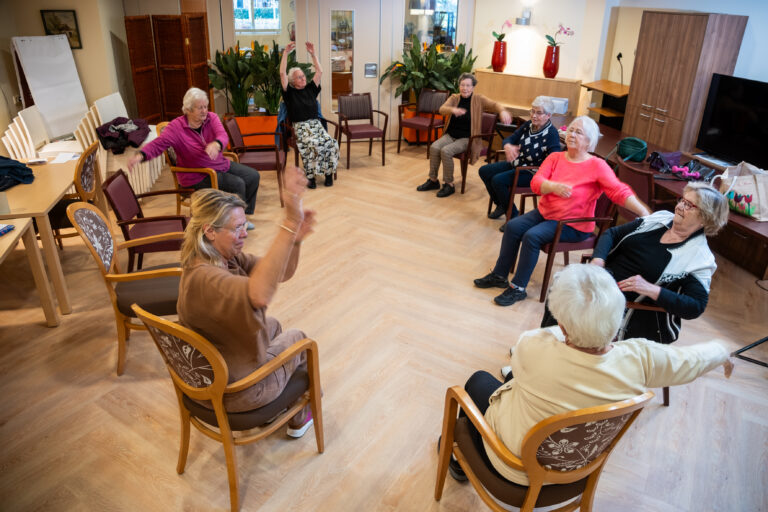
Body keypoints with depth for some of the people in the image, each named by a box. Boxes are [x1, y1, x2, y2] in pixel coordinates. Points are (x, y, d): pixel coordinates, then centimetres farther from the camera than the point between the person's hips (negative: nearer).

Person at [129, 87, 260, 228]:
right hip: (197, 176, -7)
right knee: (237, 184, -24)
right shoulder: (176, 127, -15)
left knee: (253, 176, 1)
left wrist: (216, 144, -48)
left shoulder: (211, 118, -4)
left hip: (220, 164, 7)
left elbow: (223, 135, -22)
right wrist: (141, 155, -46)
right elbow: (158, 144, -25)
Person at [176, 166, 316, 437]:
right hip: (233, 390, -8)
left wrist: (296, 238, -27)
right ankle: (298, 418, 44)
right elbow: (260, 294, -57)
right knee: (298, 339, 15)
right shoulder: (202, 278, -37)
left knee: (273, 326, 30)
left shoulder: (228, 256, -8)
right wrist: (289, 223, -62)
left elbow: (282, 273, -7)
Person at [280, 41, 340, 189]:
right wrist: (286, 53, -6)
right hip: (300, 127, -3)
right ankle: (311, 176, -24)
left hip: (316, 124, 4)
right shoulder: (290, 92, 7)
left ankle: (328, 172, -14)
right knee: (313, 144, -35)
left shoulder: (310, 89, 17)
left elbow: (319, 71, 13)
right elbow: (282, 74, -3)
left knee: (331, 143, -27)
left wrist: (313, 54, 7)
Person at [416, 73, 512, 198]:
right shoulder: (454, 98, 5)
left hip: (467, 138, -4)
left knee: (446, 151, -28)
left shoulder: (479, 100, -2)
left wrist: (502, 111, -39)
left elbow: (494, 105, -15)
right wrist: (453, 109, -36)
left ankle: (449, 185, -14)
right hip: (450, 135, 4)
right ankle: (433, 180, -6)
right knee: (434, 147, -22)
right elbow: (442, 109, -13)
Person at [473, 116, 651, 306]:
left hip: (573, 225, -5)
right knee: (513, 226, -13)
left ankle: (518, 288, -14)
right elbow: (535, 182, -10)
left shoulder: (597, 165, -10)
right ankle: (499, 275, 1)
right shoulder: (555, 158, 3)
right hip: (545, 212, 6)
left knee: (532, 237, -25)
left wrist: (645, 213, -31)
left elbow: (619, 191, -18)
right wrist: (554, 187, -32)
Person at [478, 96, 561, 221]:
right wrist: (507, 146, -25)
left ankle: (513, 216, -10)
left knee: (498, 180, -27)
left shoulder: (552, 134, -18)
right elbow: (509, 139, 0)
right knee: (484, 171, 5)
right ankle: (501, 205, 20)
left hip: (532, 173, -8)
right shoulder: (528, 125, 2)